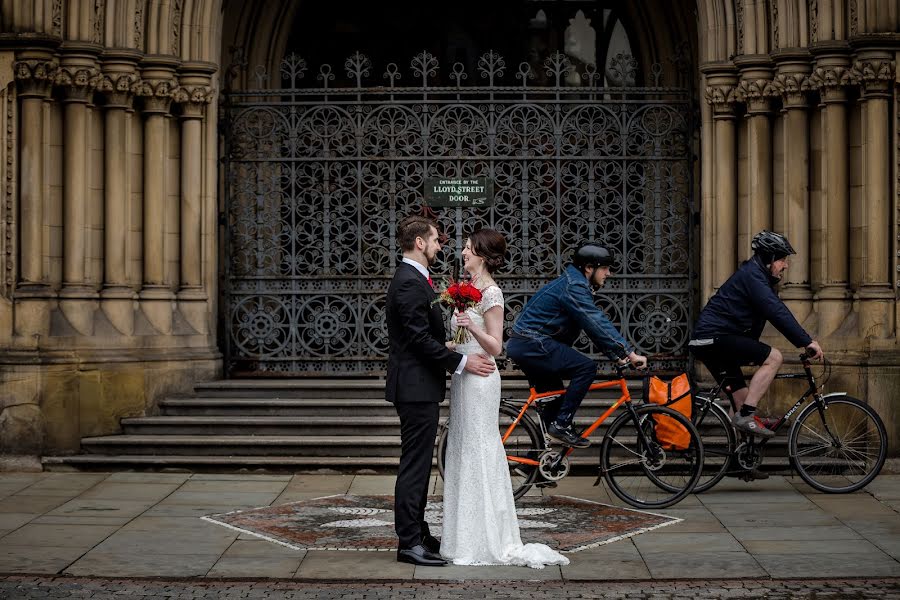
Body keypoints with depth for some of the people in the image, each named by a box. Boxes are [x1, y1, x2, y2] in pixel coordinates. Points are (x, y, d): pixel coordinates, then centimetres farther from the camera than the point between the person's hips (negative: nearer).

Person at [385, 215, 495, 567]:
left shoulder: (410, 278, 16)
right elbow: (420, 339, -23)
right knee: (415, 465, -7)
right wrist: (461, 362, -18)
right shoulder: (410, 283, -18)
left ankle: (417, 533, 24)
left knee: (418, 464, 16)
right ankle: (409, 543, -3)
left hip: (417, 385, 11)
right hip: (416, 386, -11)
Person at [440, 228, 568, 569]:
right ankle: (470, 537, 19)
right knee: (466, 452, 12)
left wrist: (471, 327, -30)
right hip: (464, 378, 10)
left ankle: (483, 543, 1)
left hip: (478, 379, -10)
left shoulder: (491, 293, -13)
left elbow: (495, 346, -17)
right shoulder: (471, 289, 14)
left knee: (477, 452, -5)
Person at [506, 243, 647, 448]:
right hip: (532, 344, -11)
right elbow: (598, 324, -22)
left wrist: (616, 353, 10)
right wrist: (629, 353, -22)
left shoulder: (574, 283, 18)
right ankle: (561, 425, -12)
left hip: (520, 346, 11)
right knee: (586, 368, -15)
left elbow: (595, 324, 18)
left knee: (553, 395, 17)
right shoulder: (574, 287, -16)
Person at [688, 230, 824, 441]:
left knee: (743, 398, 13)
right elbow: (777, 312, -22)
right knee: (774, 357, -17)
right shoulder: (752, 275, -13)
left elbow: (777, 311, 25)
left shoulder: (757, 276, 20)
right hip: (714, 338, -11)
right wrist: (807, 342, -23)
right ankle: (745, 415, -19)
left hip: (705, 341, 11)